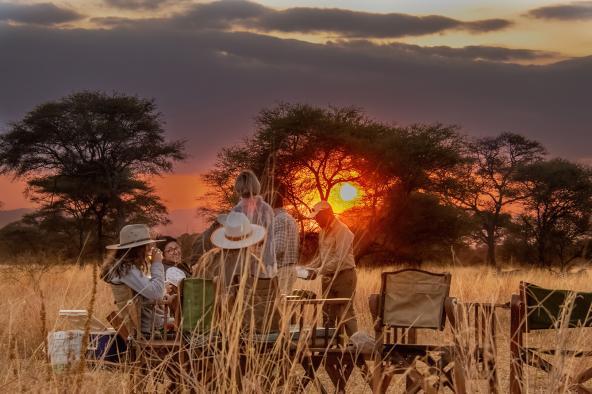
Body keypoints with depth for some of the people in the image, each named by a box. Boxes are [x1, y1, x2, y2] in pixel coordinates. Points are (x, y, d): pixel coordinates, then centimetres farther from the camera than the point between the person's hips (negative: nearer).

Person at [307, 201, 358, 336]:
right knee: (329, 314, 8)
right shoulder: (323, 231, 12)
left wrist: (319, 271, -23)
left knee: (345, 314, -8)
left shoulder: (342, 231, -15)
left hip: (344, 275, -8)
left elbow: (340, 260, -23)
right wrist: (309, 268, 5)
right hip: (328, 277, 8)